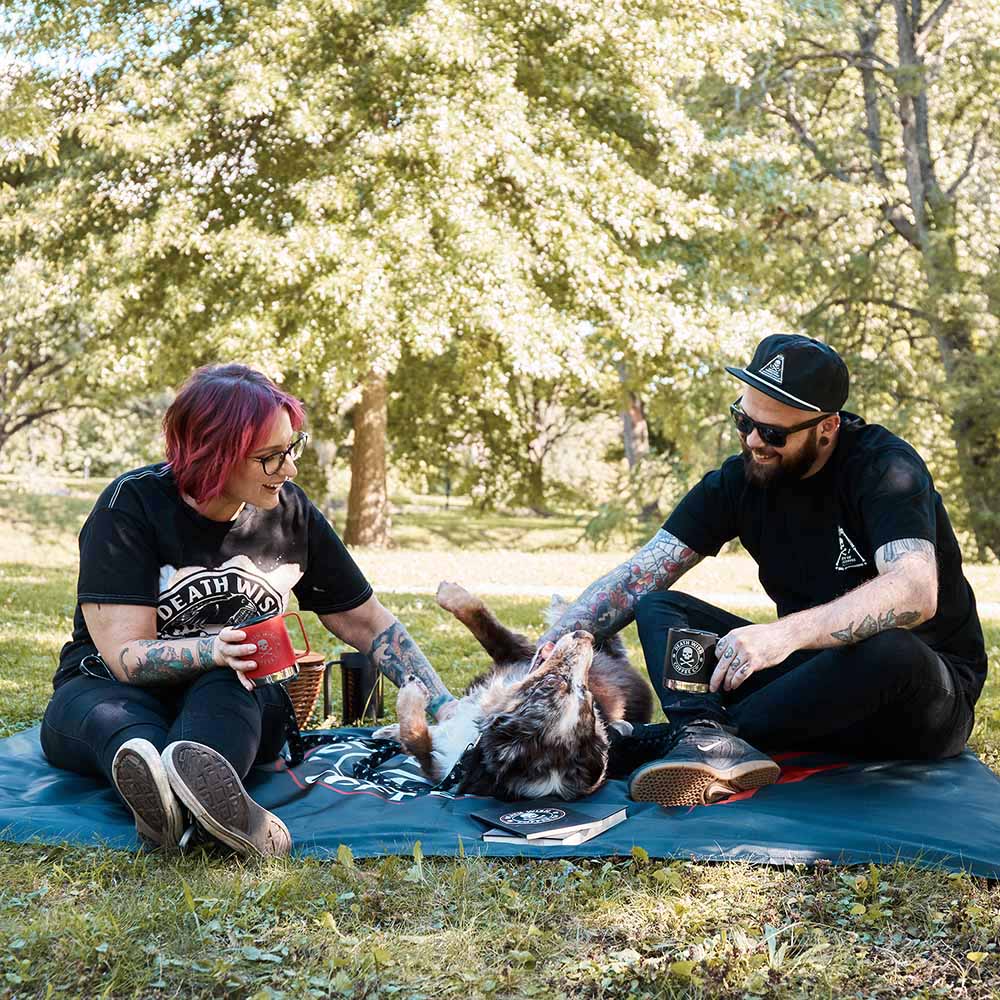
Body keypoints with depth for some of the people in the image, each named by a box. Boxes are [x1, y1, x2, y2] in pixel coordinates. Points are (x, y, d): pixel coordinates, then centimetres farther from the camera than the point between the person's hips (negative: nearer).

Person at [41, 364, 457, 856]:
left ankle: (202, 777, -67)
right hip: (112, 689, -1)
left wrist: (446, 710, -1)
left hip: (239, 696, 2)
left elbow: (368, 624, 7)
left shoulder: (290, 511, -1)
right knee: (98, 711, -37)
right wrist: (215, 650, -40)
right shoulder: (131, 506, -13)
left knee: (224, 689, -35)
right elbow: (126, 655, -20)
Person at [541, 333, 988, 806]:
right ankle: (714, 744, -39)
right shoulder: (740, 478, -3)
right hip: (811, 671, 5)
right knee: (657, 607, -9)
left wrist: (785, 633, -47)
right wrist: (544, 653, -20)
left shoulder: (884, 466, -18)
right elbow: (636, 579, -6)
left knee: (892, 650, -40)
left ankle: (686, 735, -30)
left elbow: (915, 591, -35)